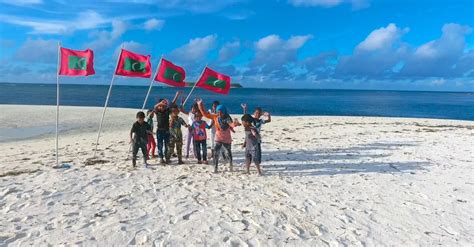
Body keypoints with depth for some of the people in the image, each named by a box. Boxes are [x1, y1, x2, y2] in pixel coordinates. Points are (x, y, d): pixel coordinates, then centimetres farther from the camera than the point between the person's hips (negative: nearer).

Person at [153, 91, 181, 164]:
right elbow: (155, 107, -26)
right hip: (159, 130, -3)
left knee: (167, 145, 10)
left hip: (167, 130, 3)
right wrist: (160, 103, -47)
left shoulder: (167, 111, 2)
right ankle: (161, 158, 7)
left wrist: (177, 95, -13)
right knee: (160, 145, 1)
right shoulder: (157, 111, -5)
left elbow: (172, 104, -3)